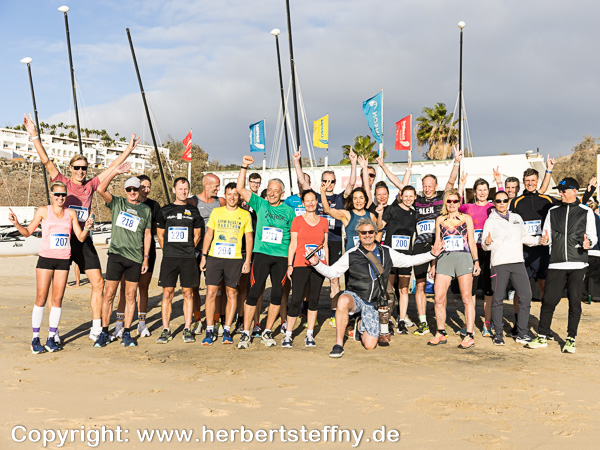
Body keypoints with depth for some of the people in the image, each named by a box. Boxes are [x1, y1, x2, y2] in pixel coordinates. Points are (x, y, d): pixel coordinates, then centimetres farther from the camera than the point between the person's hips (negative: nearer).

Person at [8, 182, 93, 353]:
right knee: (41, 298, -3)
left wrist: (87, 228, -12)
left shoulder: (71, 213, 8)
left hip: (63, 260, 2)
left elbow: (80, 238, 7)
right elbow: (28, 232, 7)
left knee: (57, 299, 3)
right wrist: (16, 223, -10)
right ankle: (35, 338, 6)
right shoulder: (43, 211, 2)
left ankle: (51, 337, 11)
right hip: (46, 258, -2)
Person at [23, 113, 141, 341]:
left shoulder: (91, 185, 7)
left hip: (83, 240, 3)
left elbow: (113, 166, 11)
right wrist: (34, 136, -16)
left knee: (98, 282, 0)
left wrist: (129, 149, 13)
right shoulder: (62, 183, -1)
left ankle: (96, 329, 9)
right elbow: (46, 160, -9)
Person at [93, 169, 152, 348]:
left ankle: (126, 334, 11)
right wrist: (116, 172, -11)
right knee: (109, 294, -1)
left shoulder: (146, 210, 10)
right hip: (116, 254, -1)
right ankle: (104, 333, 8)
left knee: (130, 296, 4)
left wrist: (146, 257, 7)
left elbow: (147, 234, 12)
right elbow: (101, 189, -8)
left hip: (135, 258, 1)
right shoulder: (117, 203, 7)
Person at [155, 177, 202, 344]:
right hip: (169, 257, 0)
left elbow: (197, 235, 13)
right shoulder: (165, 210, 9)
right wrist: (168, 251, 9)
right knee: (167, 294, -1)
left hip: (188, 258, 0)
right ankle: (166, 330, 5)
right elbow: (160, 234, 14)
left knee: (188, 293, 2)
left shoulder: (193, 211, 9)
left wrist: (188, 251, 9)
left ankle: (187, 330, 9)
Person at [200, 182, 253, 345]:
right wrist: (203, 256, 4)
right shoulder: (216, 212, 9)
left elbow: (249, 238, 7)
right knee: (211, 292, -4)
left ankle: (227, 330, 12)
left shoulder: (245, 215, 6)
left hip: (235, 259, -1)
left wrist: (248, 260, 0)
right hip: (214, 257, 1)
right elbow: (209, 234, 11)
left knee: (231, 293, 2)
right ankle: (210, 331, 4)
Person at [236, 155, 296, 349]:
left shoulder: (288, 211, 8)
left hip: (282, 257, 1)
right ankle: (245, 334, 1)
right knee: (254, 293, -5)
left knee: (277, 295, 5)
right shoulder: (260, 204, 8)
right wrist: (244, 167, -6)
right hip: (262, 254, -1)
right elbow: (240, 189, 2)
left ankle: (267, 332, 19)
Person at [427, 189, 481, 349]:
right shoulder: (440, 220, 16)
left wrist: (476, 261, -1)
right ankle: (441, 333, 10)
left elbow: (472, 242, 9)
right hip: (444, 259, 2)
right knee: (439, 298, -4)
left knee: (467, 298, -3)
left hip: (463, 258, -2)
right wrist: (433, 264, 14)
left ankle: (469, 335, 1)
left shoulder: (466, 218, 11)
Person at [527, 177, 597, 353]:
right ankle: (542, 337, 10)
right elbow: (547, 237, 15)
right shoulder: (553, 211, 13)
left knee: (575, 301, 1)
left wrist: (588, 242, -17)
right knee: (548, 300, 0)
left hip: (577, 264, -2)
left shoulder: (586, 212, 5)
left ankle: (570, 339, 12)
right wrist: (545, 240, -8)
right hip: (556, 264, 2)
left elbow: (593, 236, 6)